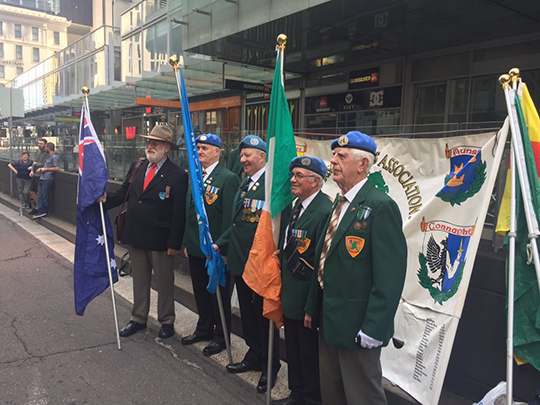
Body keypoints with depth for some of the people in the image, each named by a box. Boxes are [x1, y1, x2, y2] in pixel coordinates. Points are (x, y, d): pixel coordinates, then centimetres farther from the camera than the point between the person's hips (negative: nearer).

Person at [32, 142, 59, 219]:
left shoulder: (54, 157, -12)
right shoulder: (49, 156, 18)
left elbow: (56, 168, -19)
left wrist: (45, 169, -12)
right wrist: (41, 168, 11)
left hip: (48, 179, -10)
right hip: (42, 178, 10)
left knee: (45, 196, -1)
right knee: (39, 195, 7)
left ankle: (44, 211, 9)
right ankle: (41, 211, 11)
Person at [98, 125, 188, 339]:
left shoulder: (177, 175, -13)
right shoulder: (136, 167, 6)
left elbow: (179, 213, -14)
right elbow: (123, 192, 10)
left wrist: (174, 243, -16)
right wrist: (107, 199, -12)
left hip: (160, 240, -5)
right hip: (135, 236, 6)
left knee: (164, 282, 11)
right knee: (139, 280, 20)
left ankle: (167, 321, 30)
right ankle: (138, 319, 37)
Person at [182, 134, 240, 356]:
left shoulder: (228, 178, -14)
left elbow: (229, 217, -17)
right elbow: (189, 211, 14)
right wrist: (186, 242, 13)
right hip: (196, 247, 7)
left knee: (219, 293, 8)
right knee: (201, 291, 20)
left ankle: (221, 336, 26)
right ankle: (204, 329, 38)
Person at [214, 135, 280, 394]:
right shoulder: (244, 184, 10)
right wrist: (220, 244, 10)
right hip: (240, 261, 8)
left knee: (264, 315, 9)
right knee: (248, 312, 20)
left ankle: (270, 366, 28)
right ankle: (254, 356, 39)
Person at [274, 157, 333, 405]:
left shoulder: (325, 211, -22)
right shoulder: (297, 207, 8)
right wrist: (284, 288, 12)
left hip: (308, 300, -9)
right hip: (291, 295, 9)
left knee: (310, 354, 10)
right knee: (293, 350, 23)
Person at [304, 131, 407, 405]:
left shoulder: (381, 206, -17)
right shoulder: (339, 203, 10)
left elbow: (390, 277, -22)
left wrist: (372, 330, -22)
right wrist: (313, 307, 15)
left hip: (356, 327, -8)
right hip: (329, 320, 8)